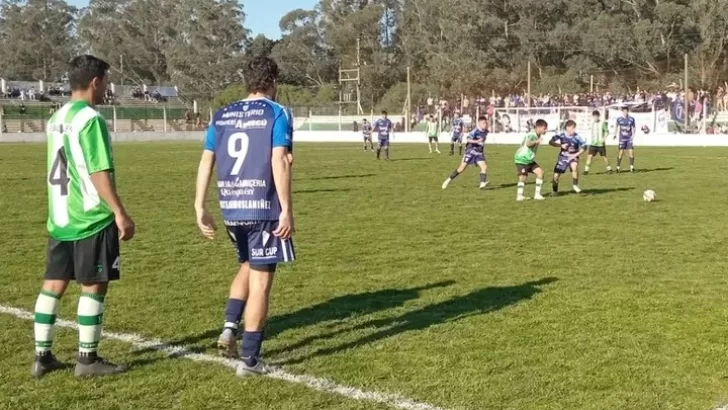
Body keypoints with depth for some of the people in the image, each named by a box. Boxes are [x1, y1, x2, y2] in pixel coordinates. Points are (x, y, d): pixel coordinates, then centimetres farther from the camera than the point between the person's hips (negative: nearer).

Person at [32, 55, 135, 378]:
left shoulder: (57, 118, 12)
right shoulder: (90, 119, -15)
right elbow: (99, 173, -19)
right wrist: (120, 213, -16)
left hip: (59, 218, 8)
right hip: (91, 219, -8)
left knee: (53, 284, 11)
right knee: (93, 286, 1)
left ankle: (42, 357, 17)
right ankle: (87, 360, 7)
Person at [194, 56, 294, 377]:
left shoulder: (221, 116, 11)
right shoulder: (277, 114, -4)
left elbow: (206, 162, 7)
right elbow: (279, 163, -13)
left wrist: (200, 208, 11)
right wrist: (287, 210, -12)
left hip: (231, 208, 5)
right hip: (264, 208, -5)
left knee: (248, 267, 28)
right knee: (260, 281, 2)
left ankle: (230, 326, 14)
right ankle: (249, 359, 5)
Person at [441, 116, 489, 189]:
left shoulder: (485, 131, 2)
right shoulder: (475, 131, -18)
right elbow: (468, 139, -30)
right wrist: (477, 141, -37)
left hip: (479, 153, 6)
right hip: (470, 151, -6)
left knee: (484, 167, -14)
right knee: (462, 168, -3)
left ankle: (482, 183, -21)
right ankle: (449, 180, 10)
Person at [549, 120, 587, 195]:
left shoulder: (577, 137, -17)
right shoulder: (561, 135, -16)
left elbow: (584, 147, -9)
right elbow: (551, 142, -19)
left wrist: (576, 154, -17)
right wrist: (561, 145, -29)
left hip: (573, 157, -1)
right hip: (563, 157, 1)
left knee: (574, 167, -35)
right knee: (556, 176, -2)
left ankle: (575, 185, -14)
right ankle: (555, 191, 26)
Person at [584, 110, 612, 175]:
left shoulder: (603, 123, -7)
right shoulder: (593, 123, 9)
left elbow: (607, 132, -10)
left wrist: (604, 139, -20)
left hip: (601, 144, -4)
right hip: (593, 143, 4)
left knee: (604, 156, 8)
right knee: (590, 156, -8)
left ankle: (609, 169, 24)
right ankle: (586, 170, -9)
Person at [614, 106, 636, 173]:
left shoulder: (631, 119, 1)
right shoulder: (619, 119, 1)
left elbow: (634, 128, 7)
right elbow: (617, 127, 16)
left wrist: (633, 135, -6)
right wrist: (615, 135, 8)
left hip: (629, 138, 1)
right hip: (622, 139, -1)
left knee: (631, 152, -6)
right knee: (621, 153, -6)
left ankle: (631, 167, 2)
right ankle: (618, 167, 3)